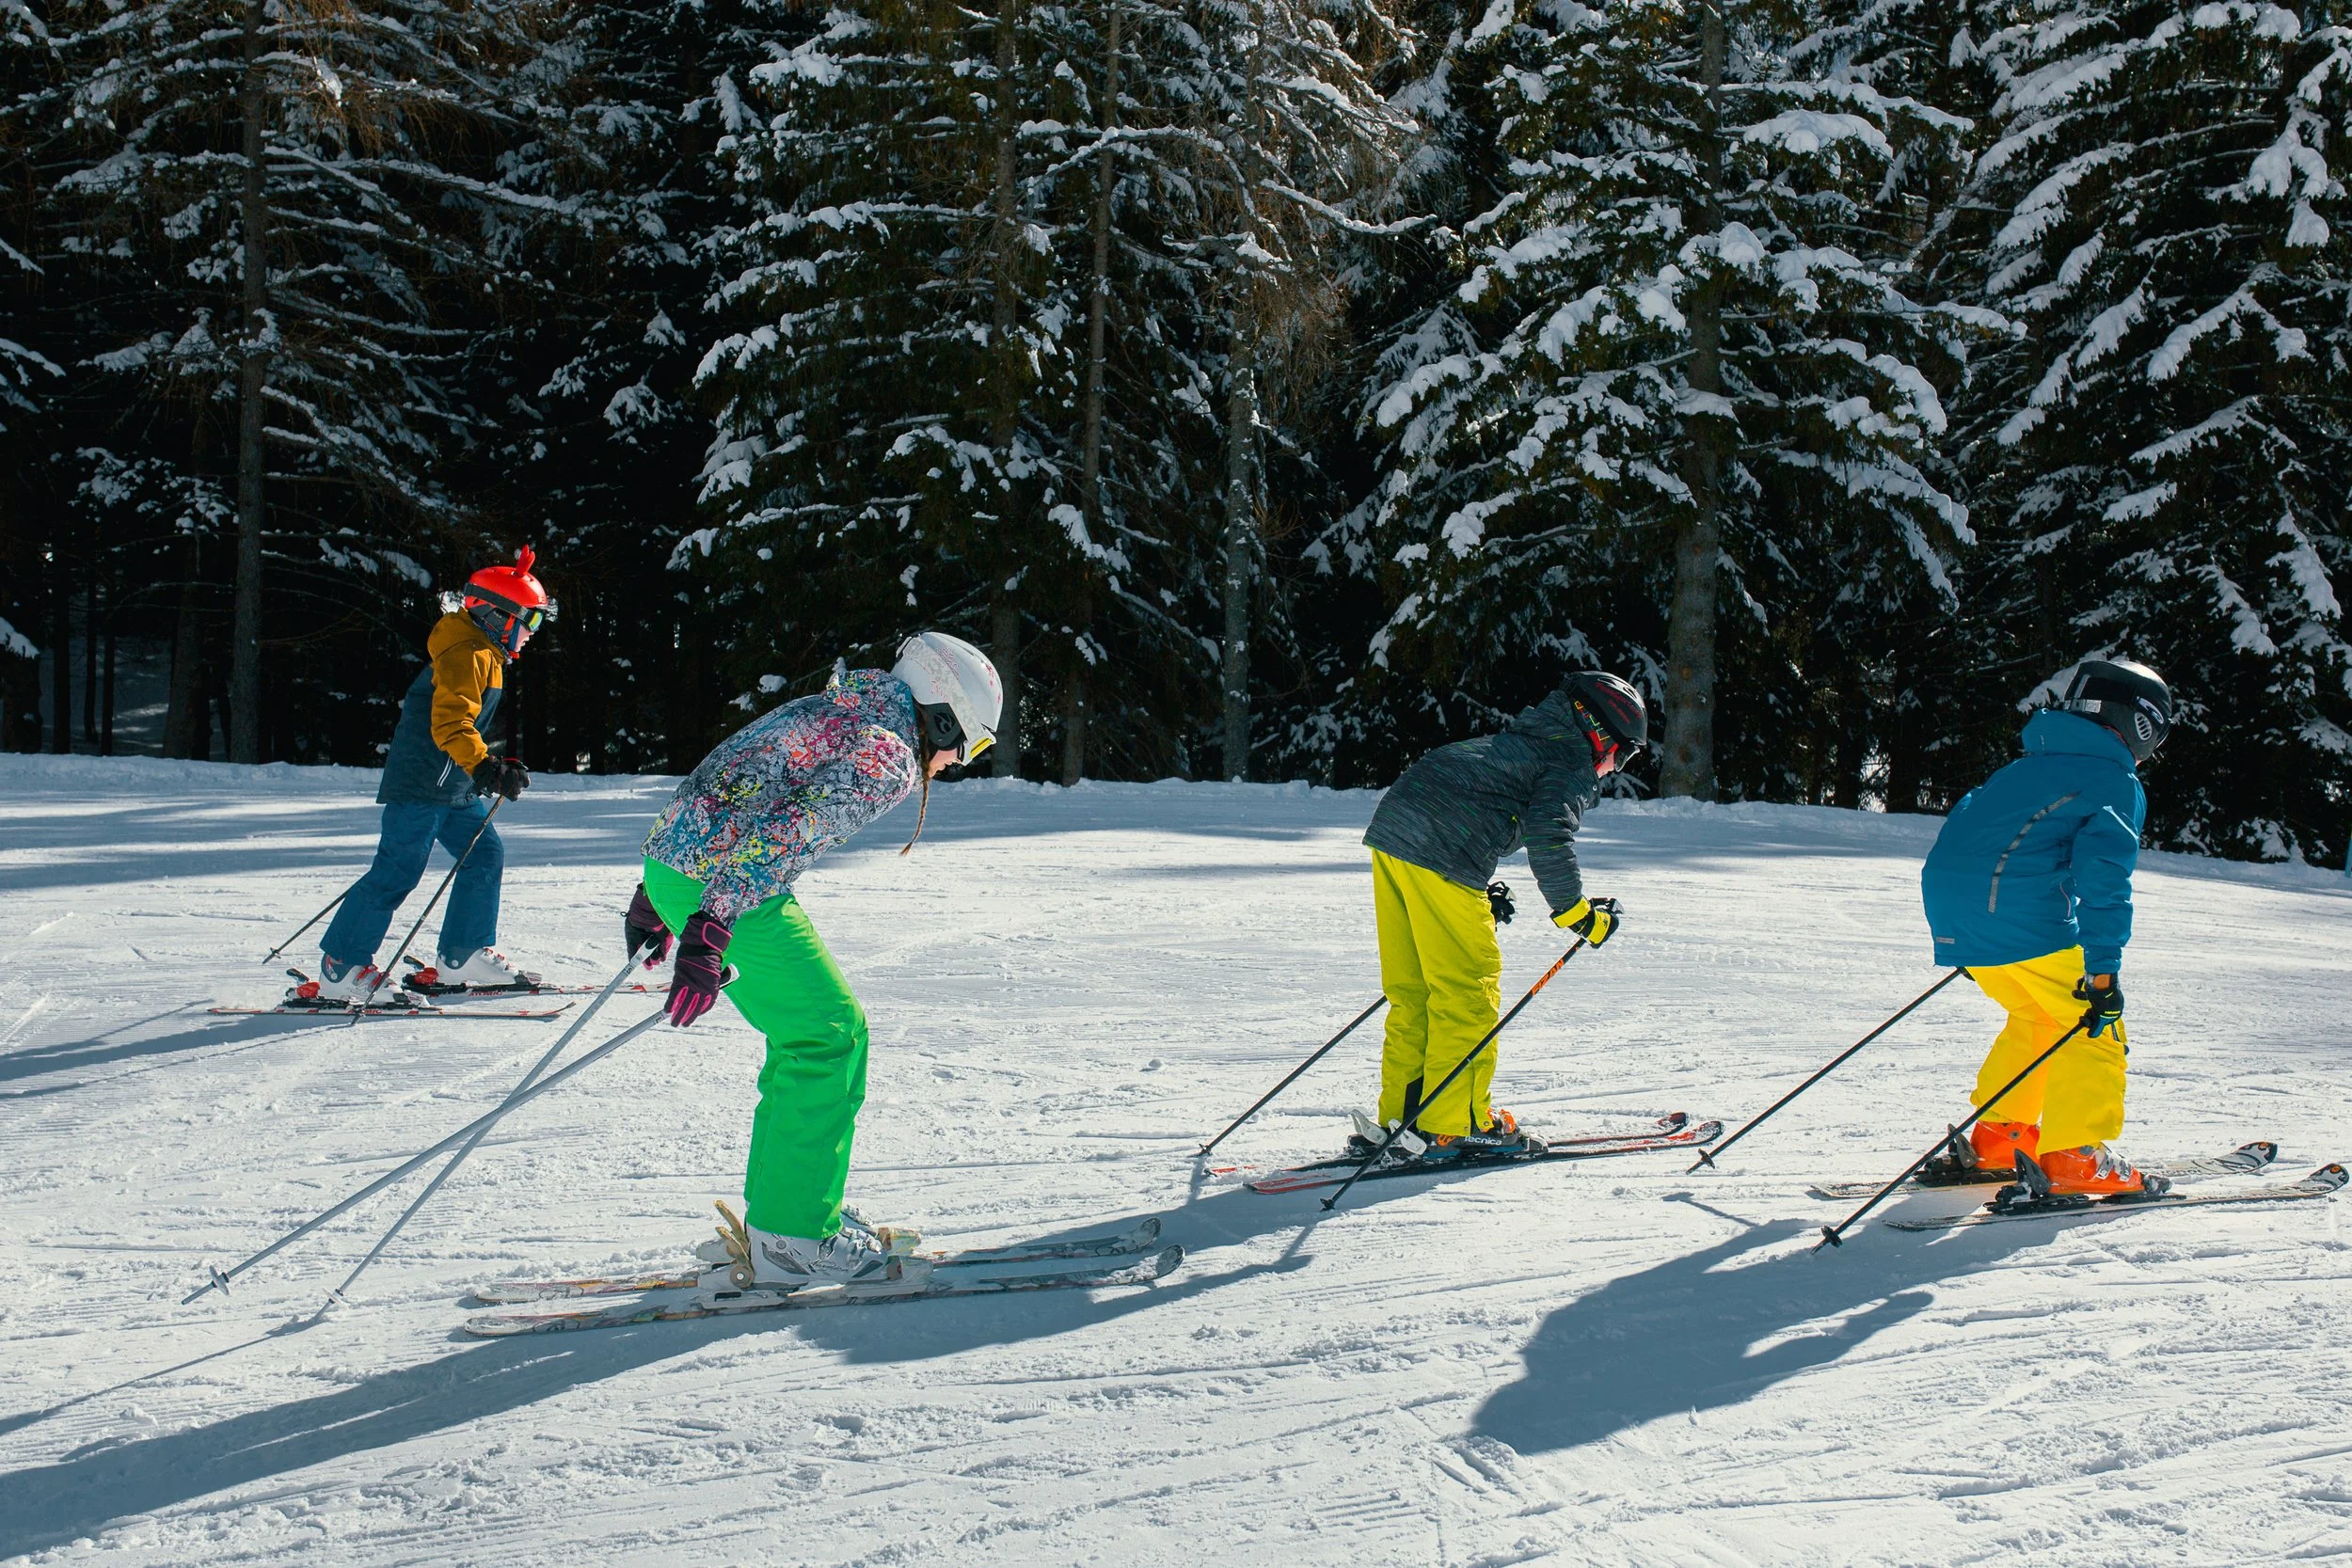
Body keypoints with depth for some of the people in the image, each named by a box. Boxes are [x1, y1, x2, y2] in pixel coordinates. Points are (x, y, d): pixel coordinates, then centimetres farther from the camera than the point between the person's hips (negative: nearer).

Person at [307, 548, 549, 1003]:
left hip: (454, 787, 11)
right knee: (396, 873, -10)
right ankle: (340, 971, -5)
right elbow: (451, 724, -27)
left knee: (485, 855, 8)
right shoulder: (467, 655, -15)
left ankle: (464, 959, 12)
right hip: (423, 783, -11)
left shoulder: (484, 654, 18)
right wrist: (486, 768, -38)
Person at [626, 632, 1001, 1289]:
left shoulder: (831, 715, 20)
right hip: (720, 884, -10)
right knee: (830, 1033, -2)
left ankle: (774, 1211, 21)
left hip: (671, 861, 10)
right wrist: (710, 932, -31)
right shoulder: (888, 755, -10)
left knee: (807, 1030, 17)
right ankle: (793, 1235, 0)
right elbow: (784, 833, -24)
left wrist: (657, 900, 29)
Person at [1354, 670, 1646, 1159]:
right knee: (1468, 987, -1)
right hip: (1440, 856, -9)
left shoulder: (1518, 739, 30)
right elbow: (1548, 836, -13)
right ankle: (1456, 1124, 2)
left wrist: (1480, 894, 33)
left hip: (1390, 828, 9)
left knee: (1412, 989, 14)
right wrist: (1578, 913, -4)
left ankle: (1402, 1114, 17)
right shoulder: (1573, 762, 2)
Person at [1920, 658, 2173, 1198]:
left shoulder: (2027, 767, 26)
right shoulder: (2117, 784, 1)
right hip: (2020, 915, -8)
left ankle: (1997, 1135, 23)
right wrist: (2103, 971, -15)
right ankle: (2076, 1159, -5)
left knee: (2037, 1015, 25)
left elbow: (1969, 825, 31)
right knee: (2094, 1025, 2)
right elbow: (2103, 877, -12)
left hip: (1949, 902, 8)